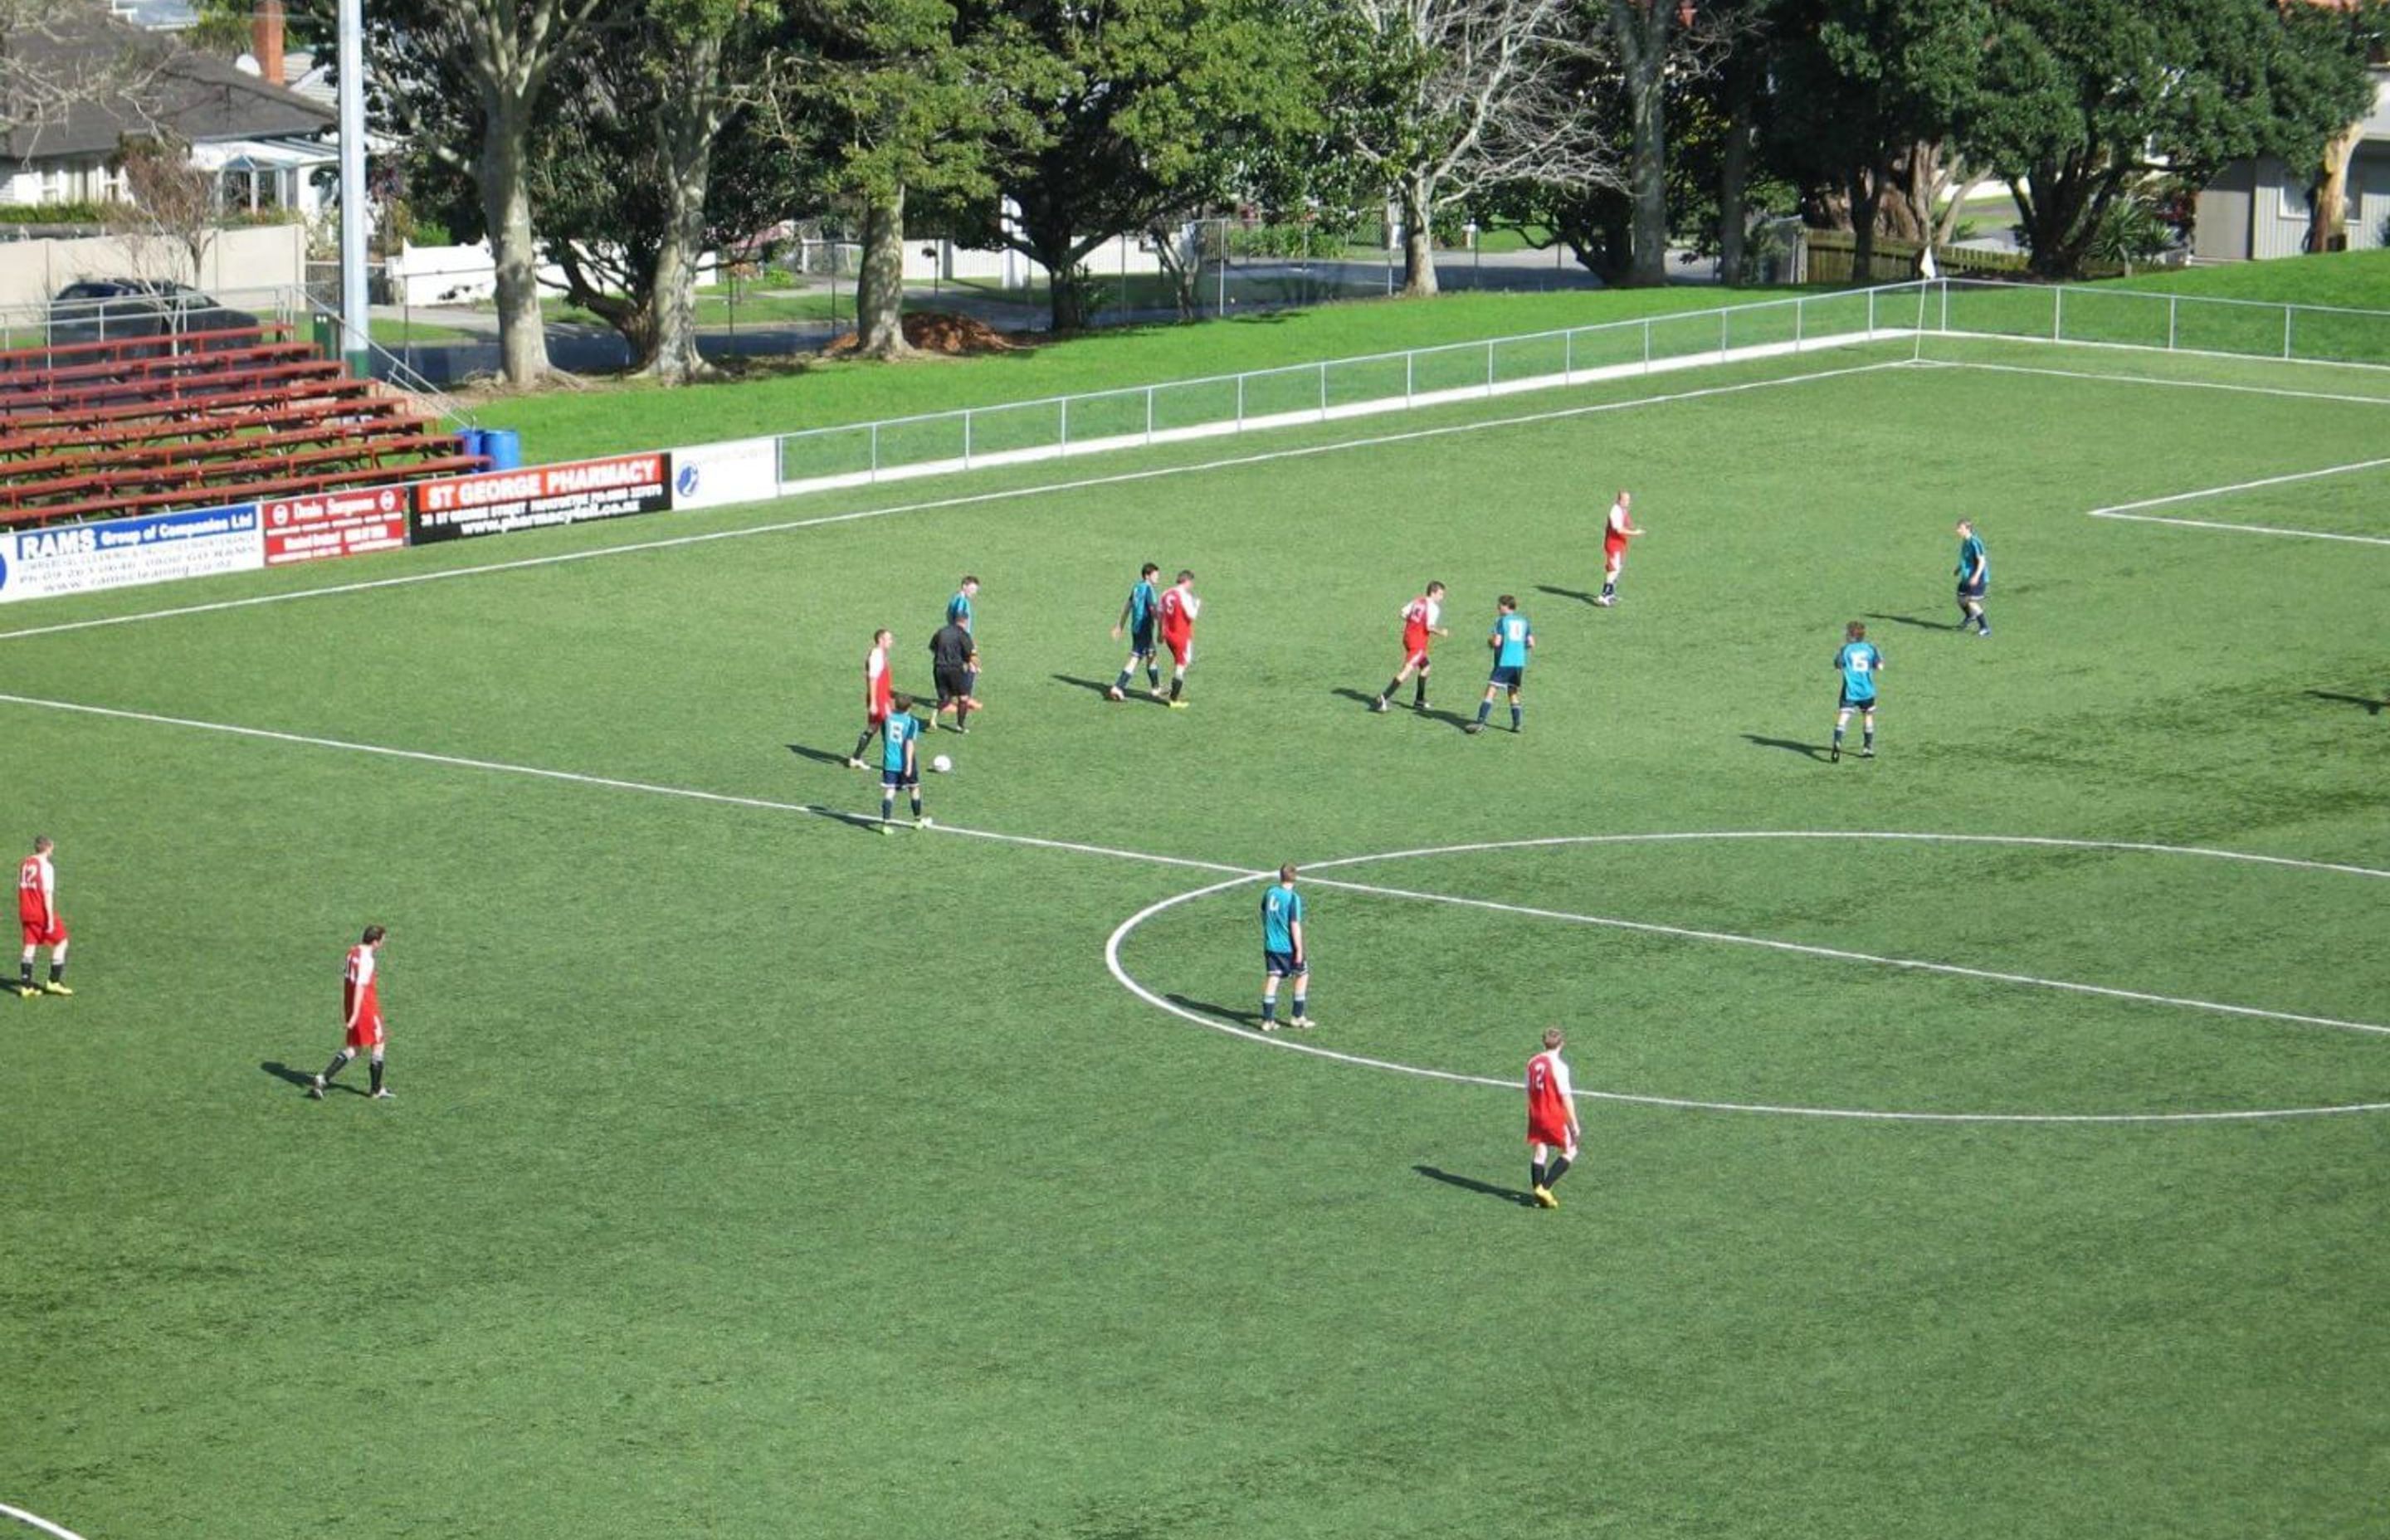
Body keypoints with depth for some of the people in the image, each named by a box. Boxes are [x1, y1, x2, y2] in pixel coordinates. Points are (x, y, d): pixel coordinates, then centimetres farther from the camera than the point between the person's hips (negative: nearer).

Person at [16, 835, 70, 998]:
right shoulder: (46, 866, -13)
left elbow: (20, 889, 13)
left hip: (26, 912, 7)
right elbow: (48, 894, -17)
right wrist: (50, 919, -16)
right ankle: (54, 982, 7)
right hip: (42, 912, -7)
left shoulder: (24, 864, 8)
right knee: (61, 942, 8)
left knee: (30, 947, 10)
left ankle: (25, 986, 5)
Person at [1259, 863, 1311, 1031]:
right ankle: (1297, 1017, 18)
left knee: (1272, 979, 7)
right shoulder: (1293, 898, -17)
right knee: (1303, 975, 15)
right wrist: (1299, 950, -12)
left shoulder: (1269, 892, 1)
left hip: (1270, 946, 5)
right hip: (1288, 947, -5)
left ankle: (1267, 1020, 3)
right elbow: (1295, 926, -18)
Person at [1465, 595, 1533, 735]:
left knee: (1490, 691, -8)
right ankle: (1516, 723, 11)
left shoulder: (1502, 620, -3)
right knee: (1513, 692, 19)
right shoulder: (1524, 621, 13)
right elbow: (1531, 644, 9)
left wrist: (1490, 641, 9)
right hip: (1520, 662, 6)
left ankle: (1480, 722, -18)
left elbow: (1497, 641, -12)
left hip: (1504, 662, -6)